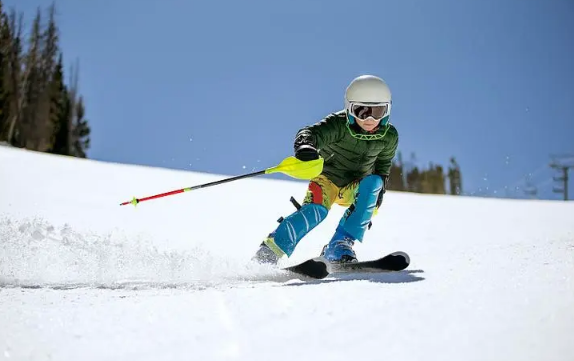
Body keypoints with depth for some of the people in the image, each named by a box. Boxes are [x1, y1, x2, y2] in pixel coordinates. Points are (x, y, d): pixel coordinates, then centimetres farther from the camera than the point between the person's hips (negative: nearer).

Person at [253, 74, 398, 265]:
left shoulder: (389, 135, -10)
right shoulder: (338, 124, -25)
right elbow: (311, 133, -43)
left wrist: (378, 191, 8)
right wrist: (305, 147, -66)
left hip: (355, 188, 4)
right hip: (328, 178, -4)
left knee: (373, 183, -28)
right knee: (316, 210, -33)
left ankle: (342, 243, -28)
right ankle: (267, 252, -27)